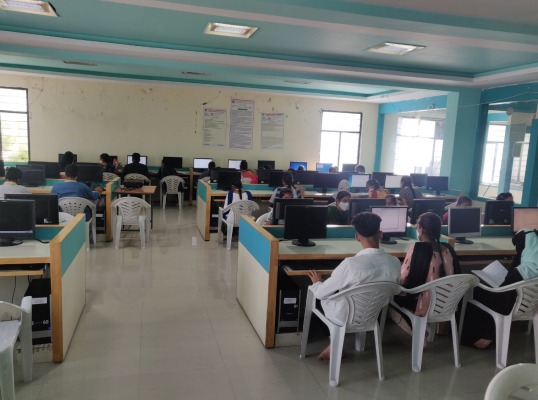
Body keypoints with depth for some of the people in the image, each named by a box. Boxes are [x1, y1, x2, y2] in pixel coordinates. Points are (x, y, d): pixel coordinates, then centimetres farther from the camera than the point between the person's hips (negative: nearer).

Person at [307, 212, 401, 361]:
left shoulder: (351, 264, -32)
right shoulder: (395, 263, -17)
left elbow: (320, 293, -19)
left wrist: (317, 282, 5)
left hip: (346, 319, -4)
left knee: (320, 291, 23)